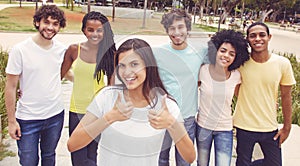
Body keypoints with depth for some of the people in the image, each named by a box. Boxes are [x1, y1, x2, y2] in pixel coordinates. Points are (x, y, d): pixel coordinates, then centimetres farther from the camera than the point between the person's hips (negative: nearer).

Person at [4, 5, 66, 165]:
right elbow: (10, 87, -9)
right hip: (28, 119, -3)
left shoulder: (61, 49, -2)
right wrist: (12, 121, -8)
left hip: (55, 116, 4)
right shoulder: (20, 50, -14)